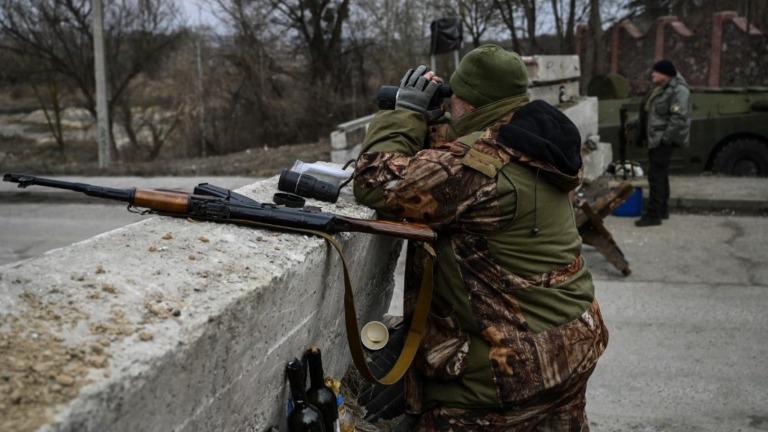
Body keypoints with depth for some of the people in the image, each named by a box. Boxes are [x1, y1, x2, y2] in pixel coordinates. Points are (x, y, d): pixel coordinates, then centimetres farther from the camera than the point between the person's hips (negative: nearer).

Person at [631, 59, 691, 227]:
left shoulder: (678, 91, -16)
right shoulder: (660, 89, 14)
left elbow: (679, 118, -22)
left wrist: (666, 138, -22)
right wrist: (636, 122, 18)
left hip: (664, 141, -10)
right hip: (655, 139, 10)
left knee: (656, 176, -10)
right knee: (660, 175, 17)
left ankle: (653, 214, -7)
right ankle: (662, 209, 27)